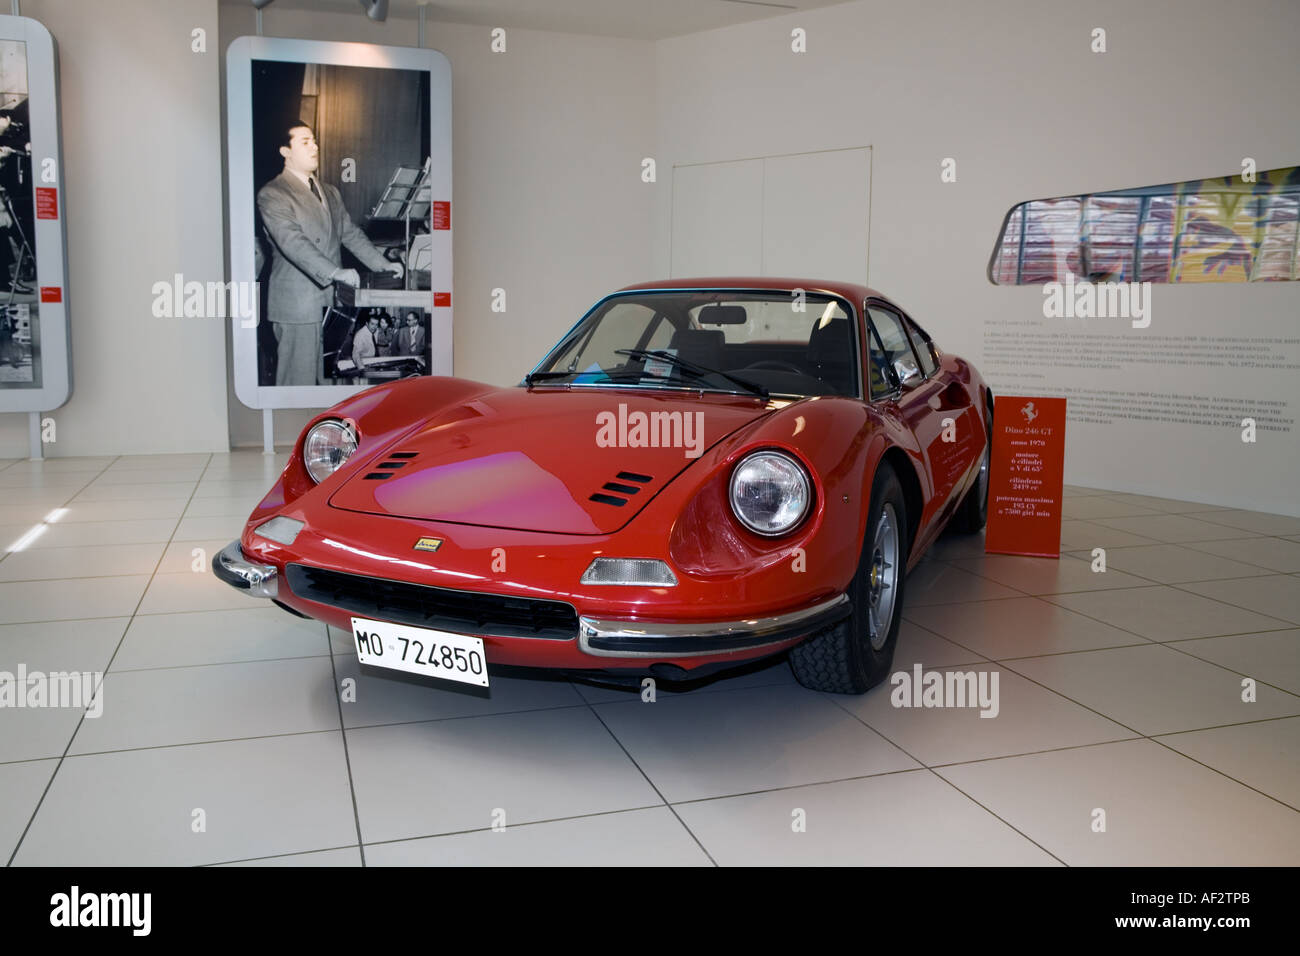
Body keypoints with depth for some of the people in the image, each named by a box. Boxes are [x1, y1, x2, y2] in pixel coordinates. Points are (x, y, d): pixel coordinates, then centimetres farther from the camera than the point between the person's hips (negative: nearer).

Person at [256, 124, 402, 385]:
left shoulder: (330, 192, 20)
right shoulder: (271, 195, -6)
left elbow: (350, 233, 20)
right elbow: (293, 242, -19)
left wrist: (383, 264, 6)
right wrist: (336, 272, -30)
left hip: (332, 299, 7)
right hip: (297, 304, -7)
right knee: (299, 377, -5)